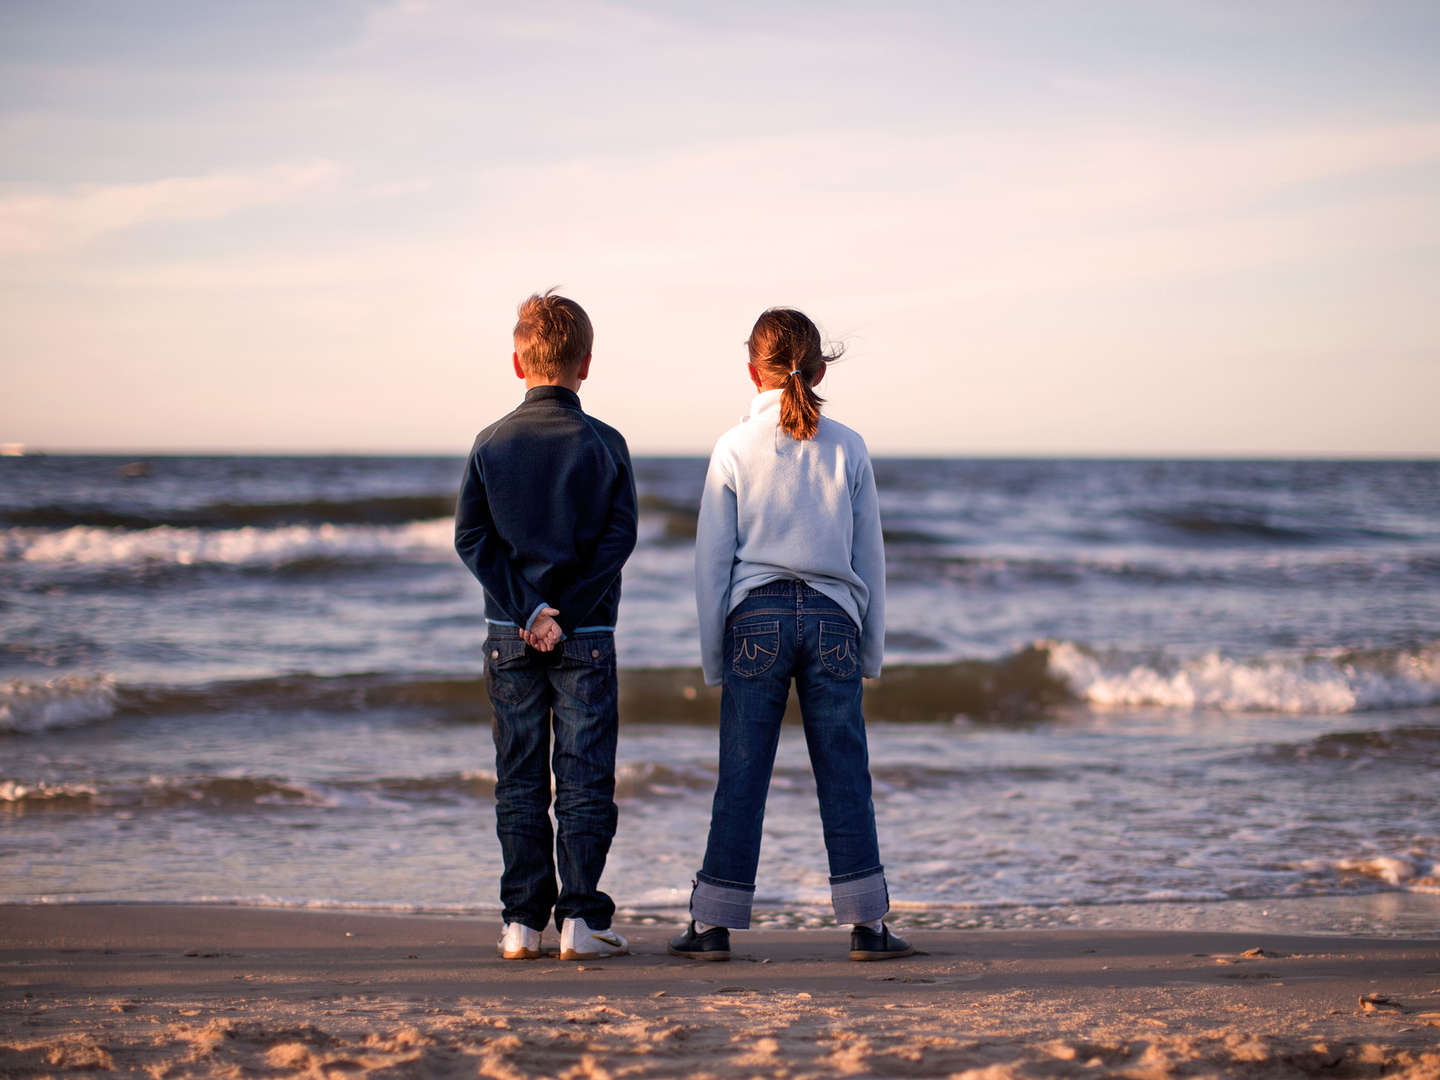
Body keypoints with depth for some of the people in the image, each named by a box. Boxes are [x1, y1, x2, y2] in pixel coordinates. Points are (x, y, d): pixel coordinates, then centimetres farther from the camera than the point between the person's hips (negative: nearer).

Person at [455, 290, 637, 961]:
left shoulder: (492, 443, 2)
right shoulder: (605, 445, -2)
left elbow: (471, 538, -2)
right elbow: (619, 538, -8)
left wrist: (526, 609, -6)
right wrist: (566, 617, -9)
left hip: (510, 635, 2)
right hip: (587, 636, -2)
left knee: (519, 781, 8)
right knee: (584, 780, 3)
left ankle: (522, 922, 6)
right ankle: (580, 919, -1)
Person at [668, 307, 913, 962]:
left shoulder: (735, 449, 0)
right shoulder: (847, 449, 4)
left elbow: (711, 560, 1)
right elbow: (870, 557, 8)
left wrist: (713, 655, 8)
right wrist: (871, 648, 16)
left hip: (756, 616, -1)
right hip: (832, 618, 1)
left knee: (741, 776, 2)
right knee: (844, 774, 4)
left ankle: (713, 926, 6)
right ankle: (866, 925, 4)